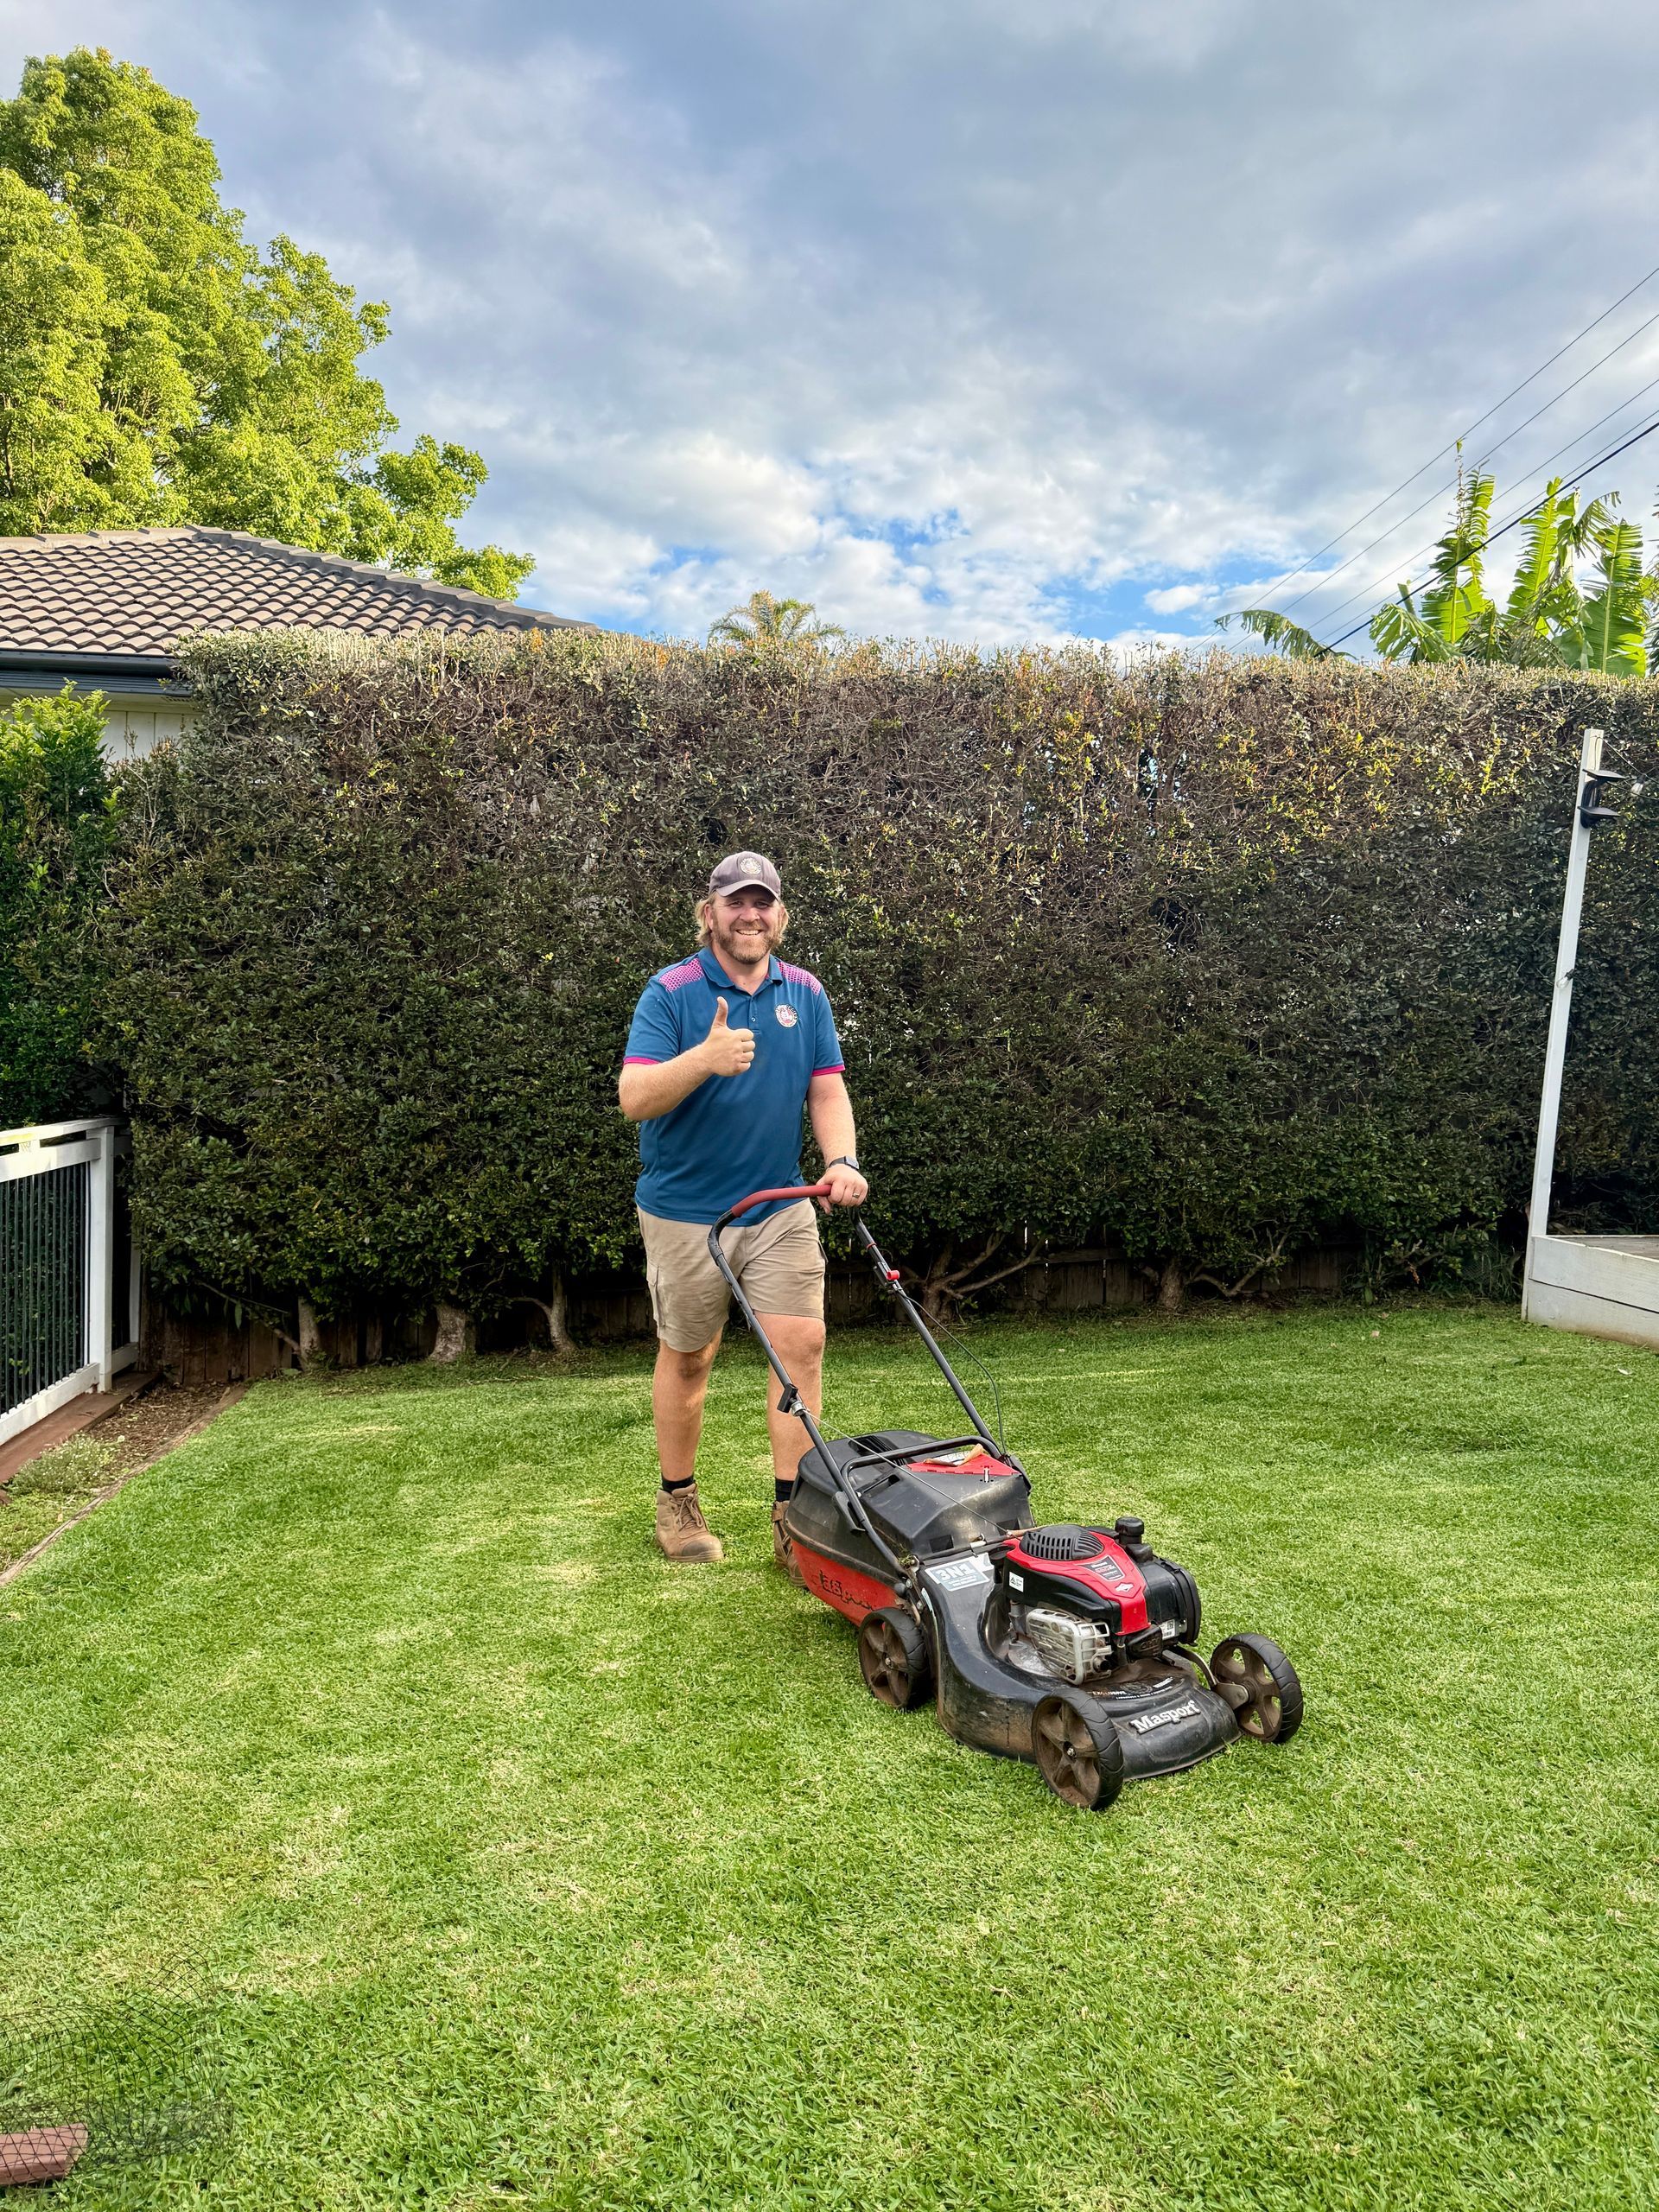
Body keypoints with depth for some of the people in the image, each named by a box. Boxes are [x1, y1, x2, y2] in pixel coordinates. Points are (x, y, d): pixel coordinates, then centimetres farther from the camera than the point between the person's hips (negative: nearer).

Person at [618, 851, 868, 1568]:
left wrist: (841, 1162, -14)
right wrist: (705, 1058, -36)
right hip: (685, 1209, -3)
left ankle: (792, 1512, 6)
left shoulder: (804, 994, 4)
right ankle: (676, 1500, 28)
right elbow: (634, 1097, -19)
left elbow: (827, 1089, 4)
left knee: (803, 1342, -4)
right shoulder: (671, 991, -10)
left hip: (780, 1206, 3)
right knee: (686, 1356, 10)